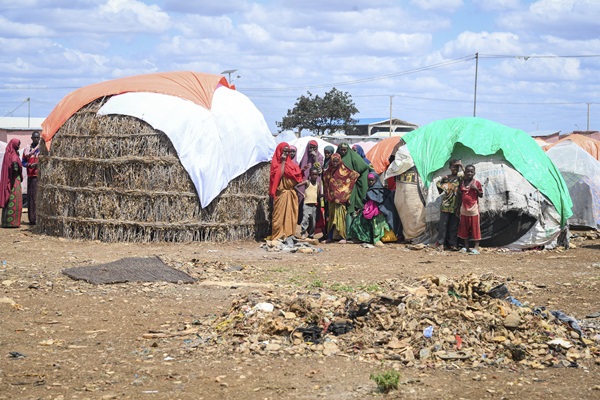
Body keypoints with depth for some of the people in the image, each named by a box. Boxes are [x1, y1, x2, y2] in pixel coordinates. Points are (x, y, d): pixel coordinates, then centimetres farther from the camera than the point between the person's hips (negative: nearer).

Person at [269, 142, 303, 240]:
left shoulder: (290, 163, 15)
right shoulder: (276, 163, -3)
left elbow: (297, 175, 17)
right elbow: (279, 174, -17)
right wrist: (283, 162, -11)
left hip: (291, 193, 6)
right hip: (281, 193, -6)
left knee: (291, 216, 5)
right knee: (280, 215, -7)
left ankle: (289, 235, 9)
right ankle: (278, 237, -6)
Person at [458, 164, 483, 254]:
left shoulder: (477, 183, -3)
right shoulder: (462, 183, 8)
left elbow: (481, 195, -2)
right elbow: (461, 196, 13)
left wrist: (476, 188, -18)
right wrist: (458, 207, 11)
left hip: (474, 209, -4)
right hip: (464, 209, 4)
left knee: (475, 228, -2)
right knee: (464, 228, 8)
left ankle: (476, 247, 0)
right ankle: (466, 247, 16)